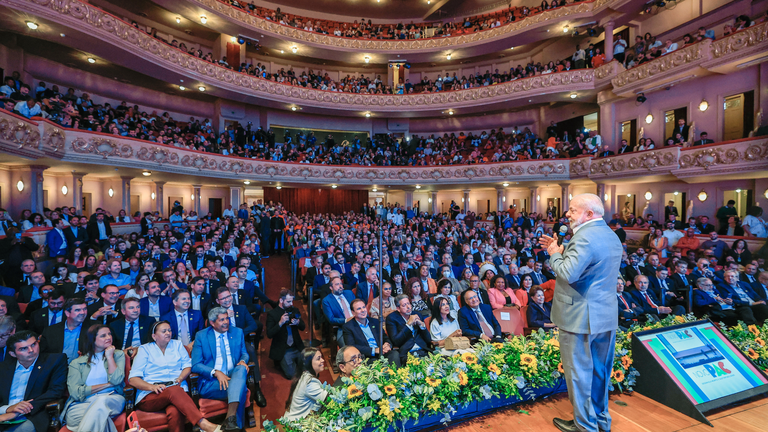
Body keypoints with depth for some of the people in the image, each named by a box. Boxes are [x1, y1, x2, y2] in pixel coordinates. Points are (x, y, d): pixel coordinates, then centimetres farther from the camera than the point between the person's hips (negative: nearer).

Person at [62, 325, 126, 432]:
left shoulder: (118, 354, 16)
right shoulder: (76, 363, 14)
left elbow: (116, 380, -1)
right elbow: (76, 393, 1)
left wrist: (109, 357, 1)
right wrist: (107, 385, -3)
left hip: (111, 400, 1)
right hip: (82, 404, -1)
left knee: (102, 401, -36)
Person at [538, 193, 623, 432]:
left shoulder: (584, 237, -21)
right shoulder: (612, 236, 11)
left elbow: (568, 274, -28)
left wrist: (554, 254, -11)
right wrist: (562, 249, 10)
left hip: (580, 317, -9)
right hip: (606, 316, 10)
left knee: (579, 372, 6)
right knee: (599, 370, 20)